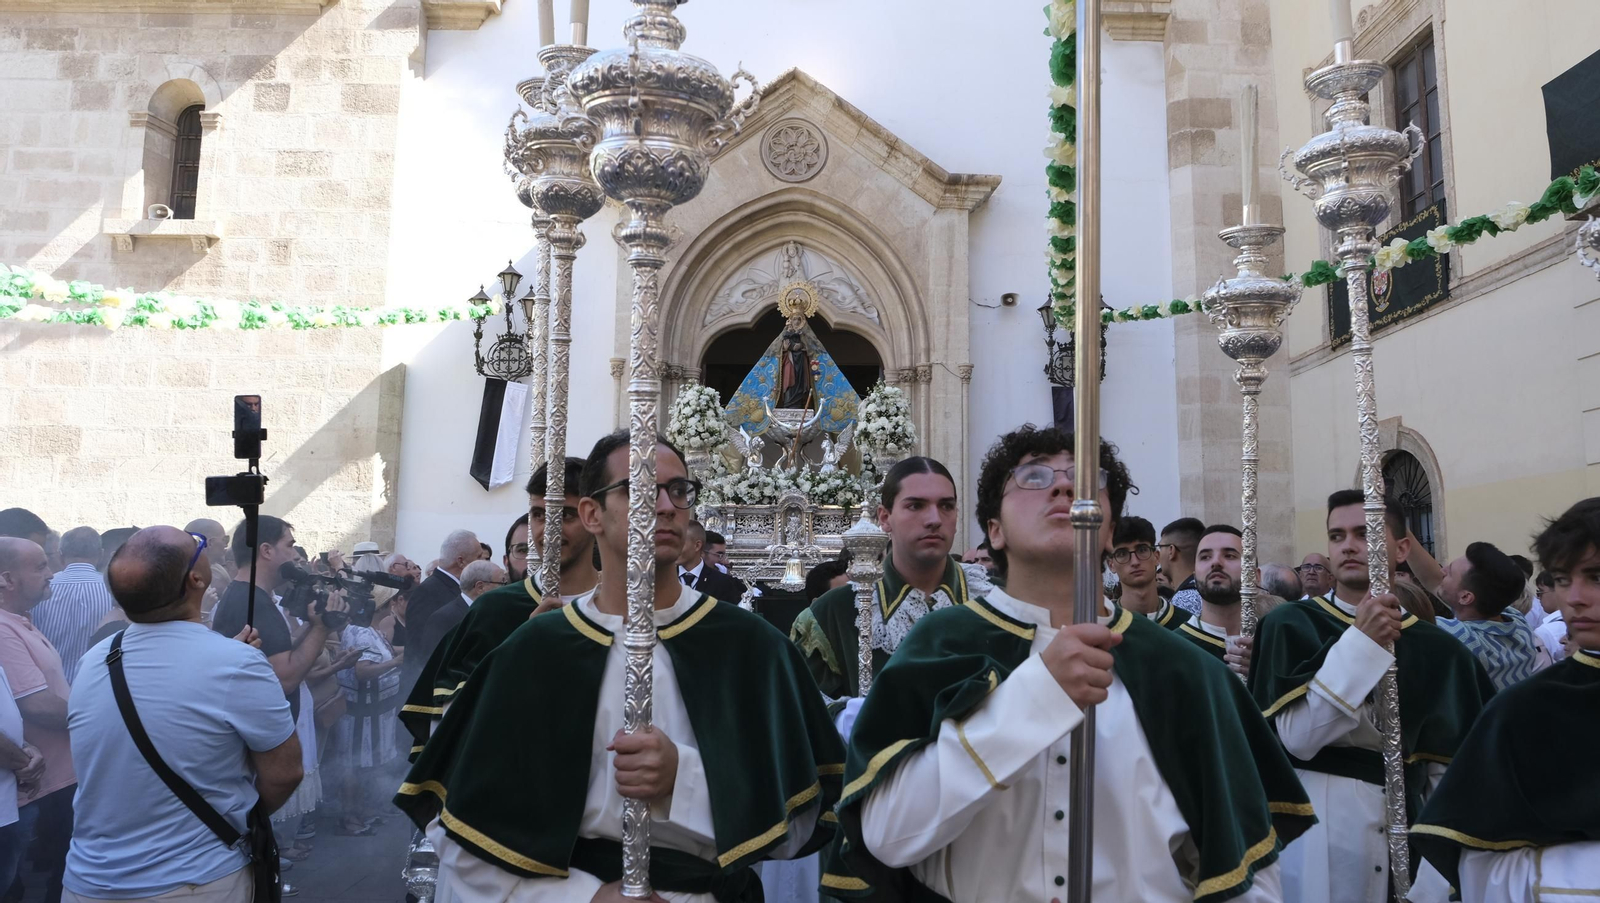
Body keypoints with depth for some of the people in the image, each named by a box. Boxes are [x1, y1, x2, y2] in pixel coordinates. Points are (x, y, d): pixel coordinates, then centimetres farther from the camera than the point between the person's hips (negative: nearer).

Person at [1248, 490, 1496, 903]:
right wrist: (1359, 643, -20)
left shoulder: (1437, 650, 4)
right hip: (1315, 833, -3)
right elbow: (1297, 738, -17)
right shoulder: (1290, 625, -5)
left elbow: (1448, 767, 7)